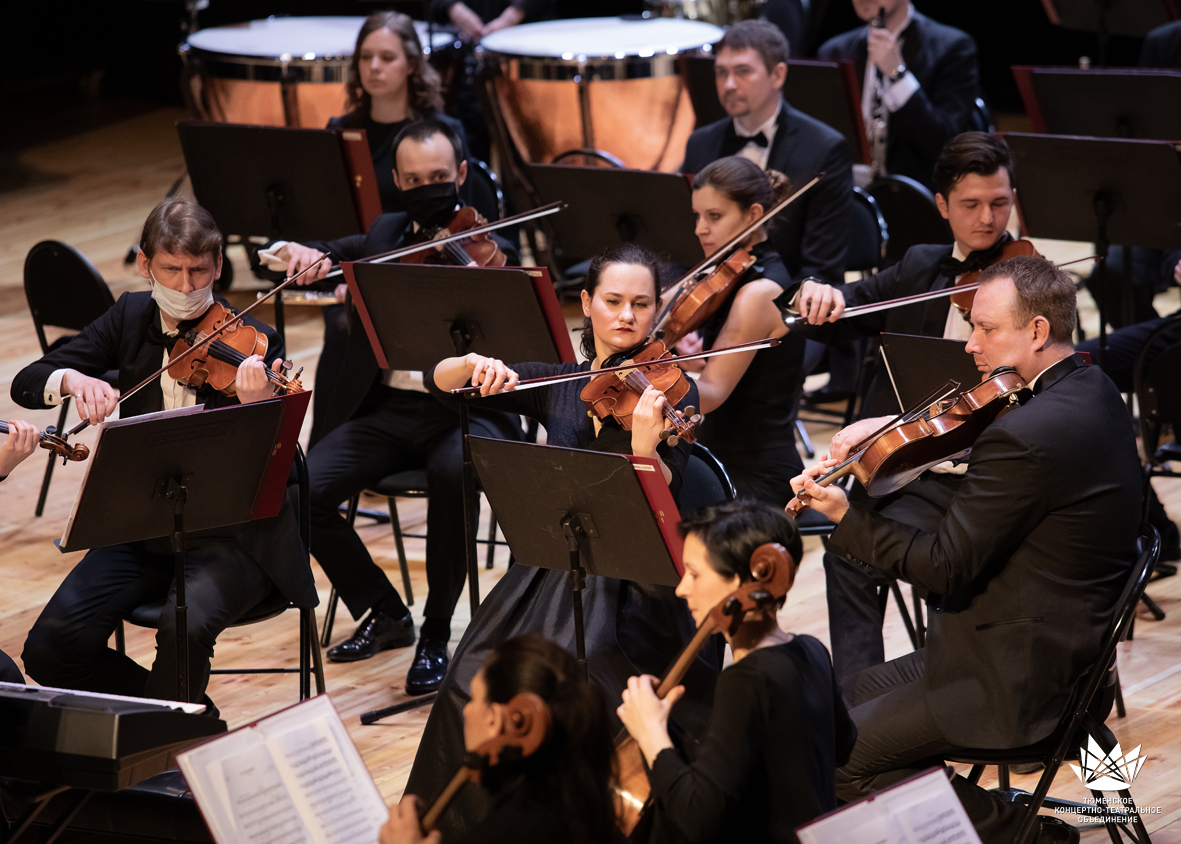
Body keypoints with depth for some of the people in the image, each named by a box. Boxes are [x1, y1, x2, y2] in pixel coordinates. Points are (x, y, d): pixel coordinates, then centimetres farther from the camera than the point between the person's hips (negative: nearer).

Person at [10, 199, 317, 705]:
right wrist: (72, 380, -21)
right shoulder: (131, 318, 5)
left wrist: (260, 406, -39)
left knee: (186, 628, -35)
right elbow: (26, 384, 3)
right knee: (50, 649, -14)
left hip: (231, 535, -5)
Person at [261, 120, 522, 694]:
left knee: (454, 472, -38)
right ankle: (384, 612, 5)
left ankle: (436, 635, -18)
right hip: (387, 409, 4)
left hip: (463, 410, -4)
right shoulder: (385, 237, 15)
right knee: (302, 490, -20)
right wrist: (300, 254, -13)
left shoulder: (490, 248, 1)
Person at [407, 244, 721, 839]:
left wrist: (645, 444, -36)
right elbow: (439, 383, 11)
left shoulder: (672, 393, -1)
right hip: (552, 570, 4)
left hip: (627, 589, -4)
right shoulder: (557, 385, 10)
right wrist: (474, 364, -11)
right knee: (477, 680, -20)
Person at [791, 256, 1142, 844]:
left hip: (1021, 679, -11)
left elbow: (946, 567, -20)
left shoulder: (1027, 437, -27)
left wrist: (846, 517, -11)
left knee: (836, 759, -7)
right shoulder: (1091, 391, 5)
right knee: (846, 700, 19)